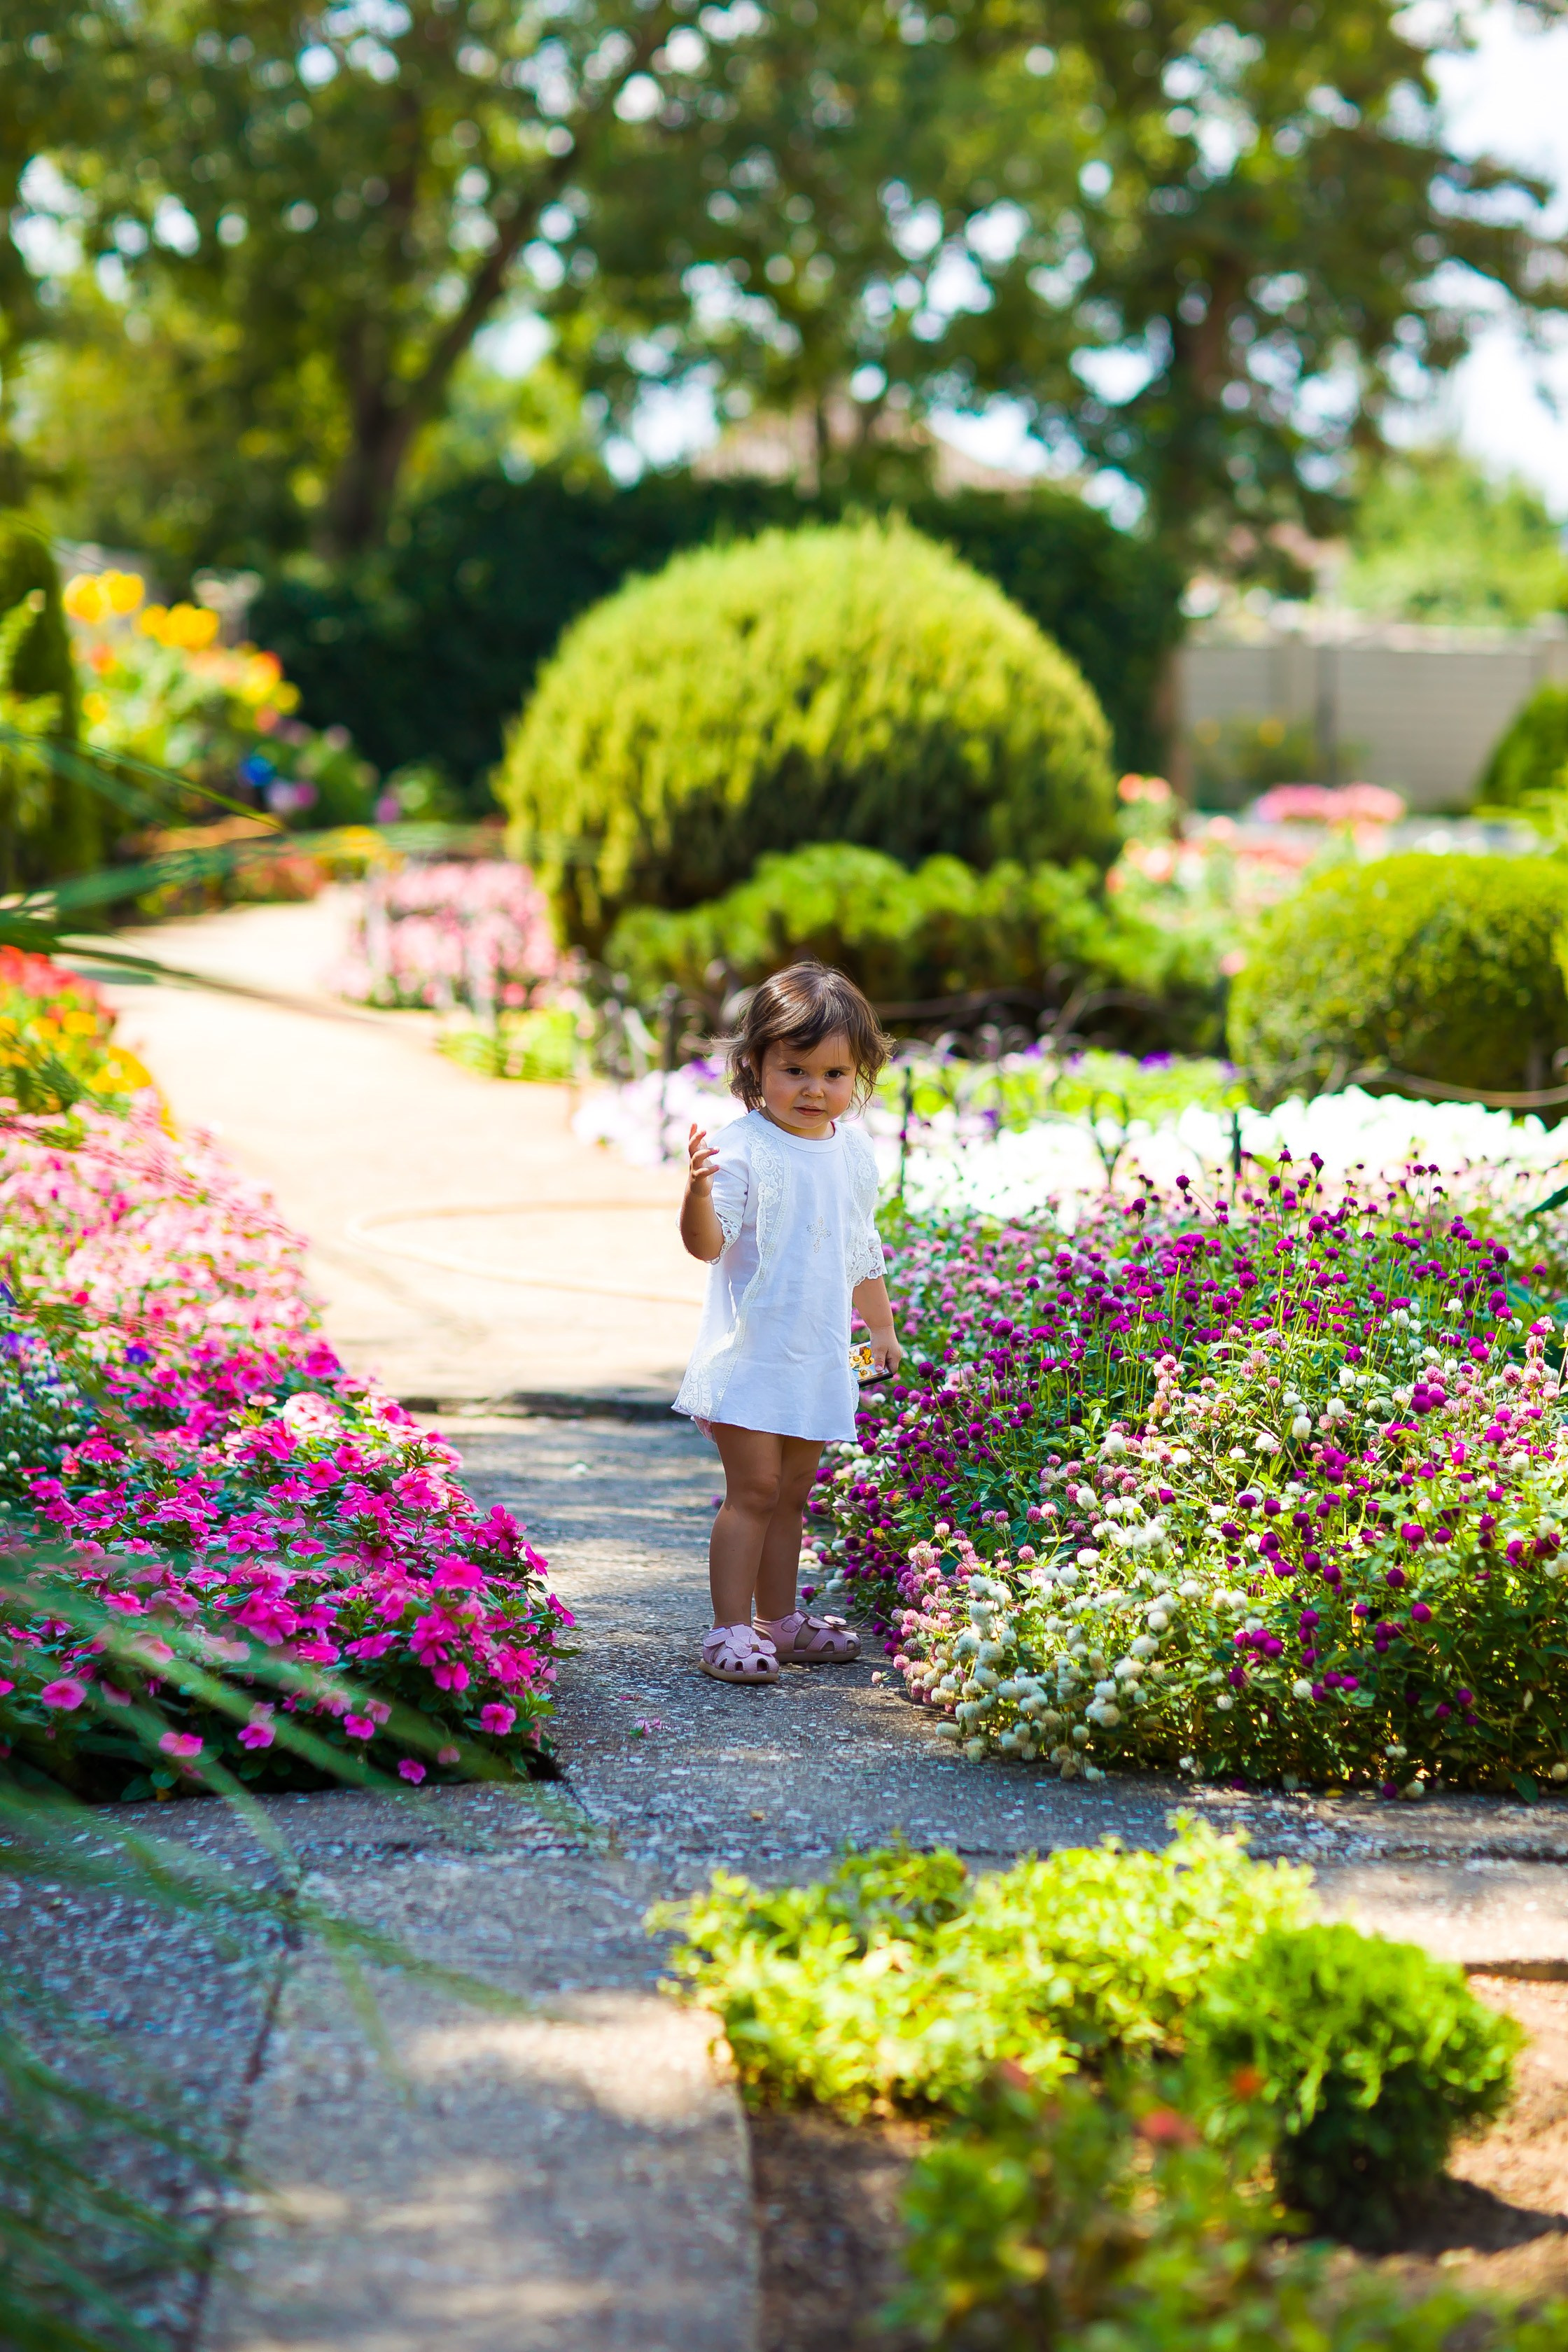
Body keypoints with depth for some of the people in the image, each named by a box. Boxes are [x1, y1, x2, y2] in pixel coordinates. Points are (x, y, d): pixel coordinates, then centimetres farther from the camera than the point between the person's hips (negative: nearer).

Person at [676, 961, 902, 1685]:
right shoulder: (743, 1149, -14)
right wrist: (697, 1194, -41)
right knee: (753, 1490, -8)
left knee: (791, 1494, 14)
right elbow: (709, 1244, -21)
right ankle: (730, 1630, -3)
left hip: (819, 1356, 6)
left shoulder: (853, 1151, 7)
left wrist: (881, 1325, 27)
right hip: (749, 1351, -6)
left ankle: (779, 1619, 24)